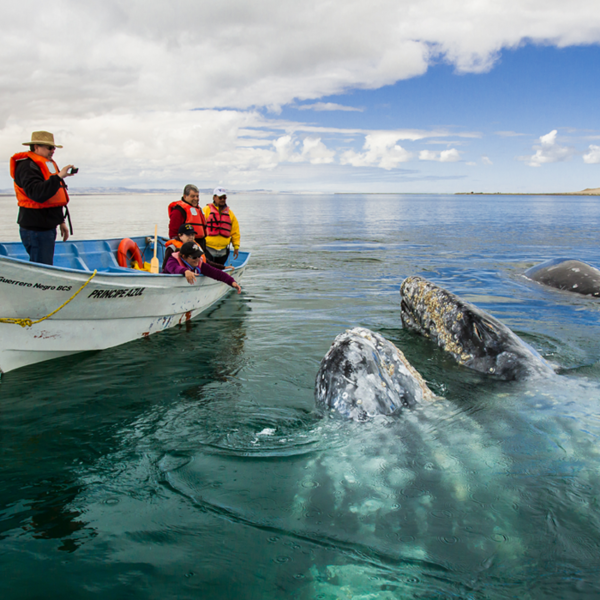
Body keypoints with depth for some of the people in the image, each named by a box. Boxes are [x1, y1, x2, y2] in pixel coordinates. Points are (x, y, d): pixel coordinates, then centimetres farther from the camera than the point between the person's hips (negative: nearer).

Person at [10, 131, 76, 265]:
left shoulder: (49, 164, 19)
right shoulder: (27, 166, -12)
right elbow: (38, 194, -29)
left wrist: (61, 221, 26)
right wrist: (59, 176, -28)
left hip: (48, 227, 10)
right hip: (35, 229, -10)